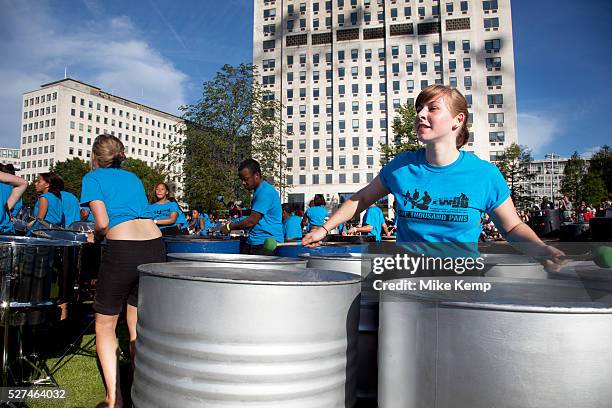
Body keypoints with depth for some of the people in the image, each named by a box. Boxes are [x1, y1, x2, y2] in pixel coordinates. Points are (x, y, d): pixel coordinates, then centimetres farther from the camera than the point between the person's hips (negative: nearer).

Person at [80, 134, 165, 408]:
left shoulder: (93, 178, 8)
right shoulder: (133, 177, 24)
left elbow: (102, 222, -5)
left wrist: (95, 237, 16)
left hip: (123, 251, -5)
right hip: (155, 244, 5)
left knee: (104, 326, 14)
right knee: (136, 325, 19)